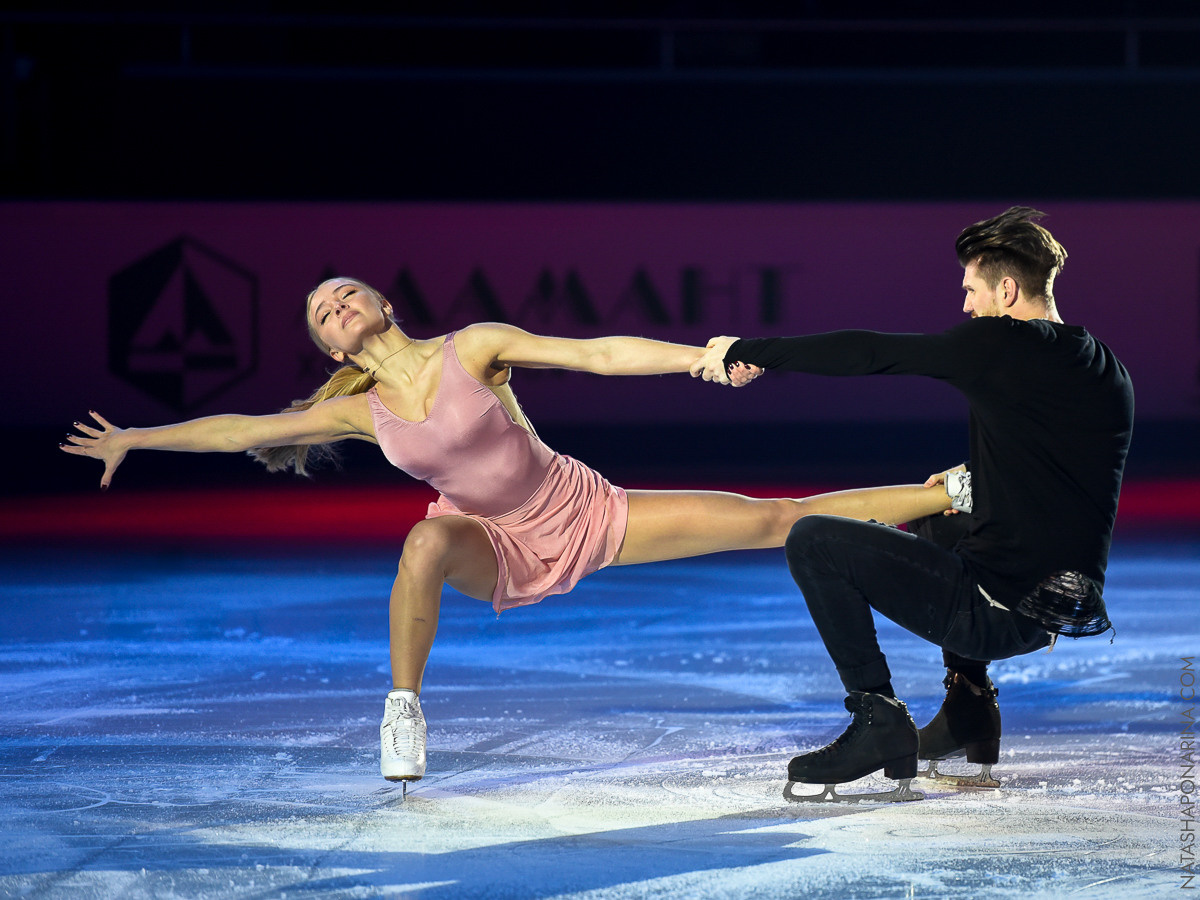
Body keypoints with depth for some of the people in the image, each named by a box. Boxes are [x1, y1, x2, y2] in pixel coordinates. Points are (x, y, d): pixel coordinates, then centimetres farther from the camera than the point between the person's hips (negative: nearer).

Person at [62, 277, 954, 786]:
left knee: (770, 520, -4)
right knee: (428, 543, -36)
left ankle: (946, 495, 4)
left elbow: (597, 353, -17)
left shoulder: (474, 348, -13)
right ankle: (404, 710, -26)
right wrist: (135, 440, 1)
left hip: (589, 511, -1)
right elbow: (244, 430, 1)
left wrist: (705, 358, -24)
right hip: (506, 551, 1)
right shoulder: (362, 412, -5)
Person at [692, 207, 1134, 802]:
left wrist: (749, 351, 1)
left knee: (812, 541, -4)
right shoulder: (1108, 370, 11)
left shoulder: (1001, 345, -12)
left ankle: (879, 721, -4)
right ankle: (969, 701, 25)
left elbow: (867, 354, -8)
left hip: (998, 609, -9)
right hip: (1066, 612, 9)